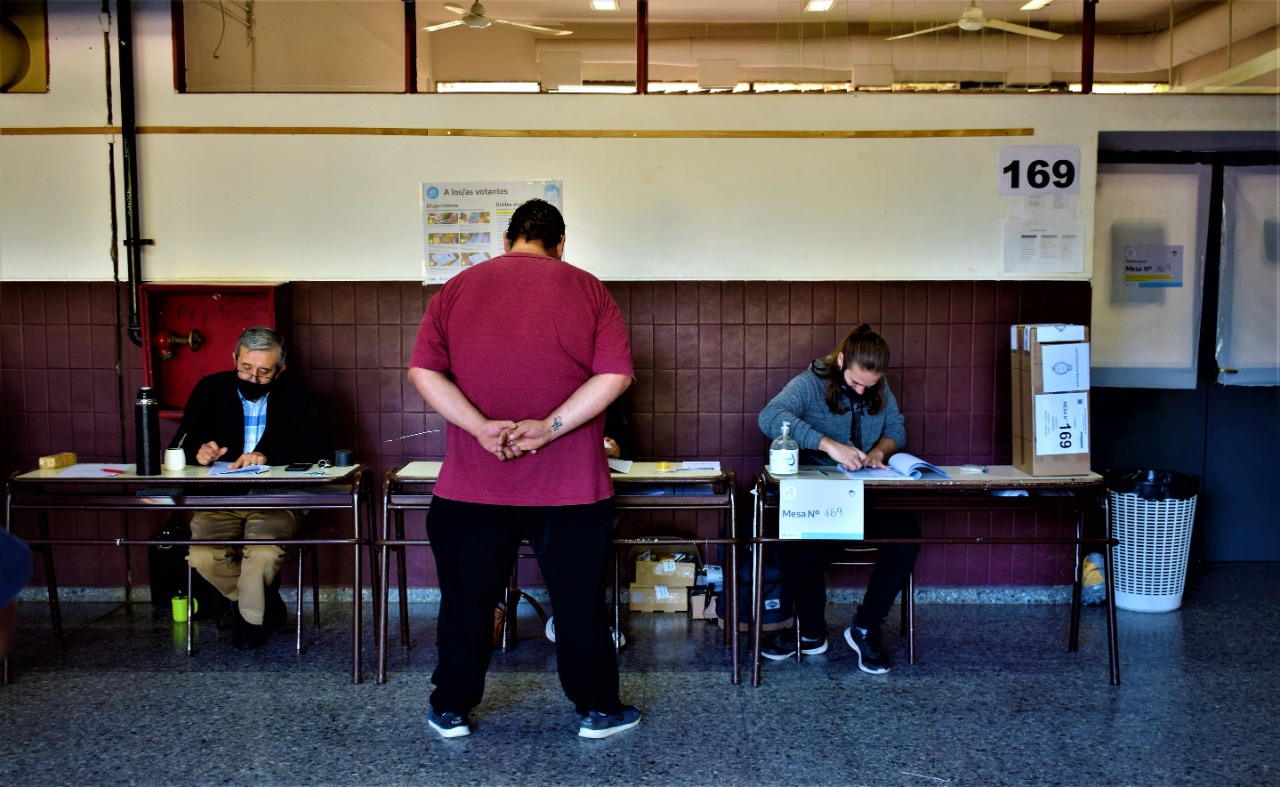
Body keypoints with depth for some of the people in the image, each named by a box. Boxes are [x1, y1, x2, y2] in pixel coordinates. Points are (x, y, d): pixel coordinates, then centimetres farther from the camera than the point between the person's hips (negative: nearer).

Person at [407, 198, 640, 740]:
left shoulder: (457, 289, 4)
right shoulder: (588, 291, 1)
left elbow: (423, 371, -5)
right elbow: (615, 375, -9)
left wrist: (481, 426, -13)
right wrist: (549, 428, -14)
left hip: (472, 487, 1)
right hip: (570, 488, -1)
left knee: (466, 599, 13)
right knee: (579, 600, 12)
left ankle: (451, 711, 25)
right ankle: (597, 710, 23)